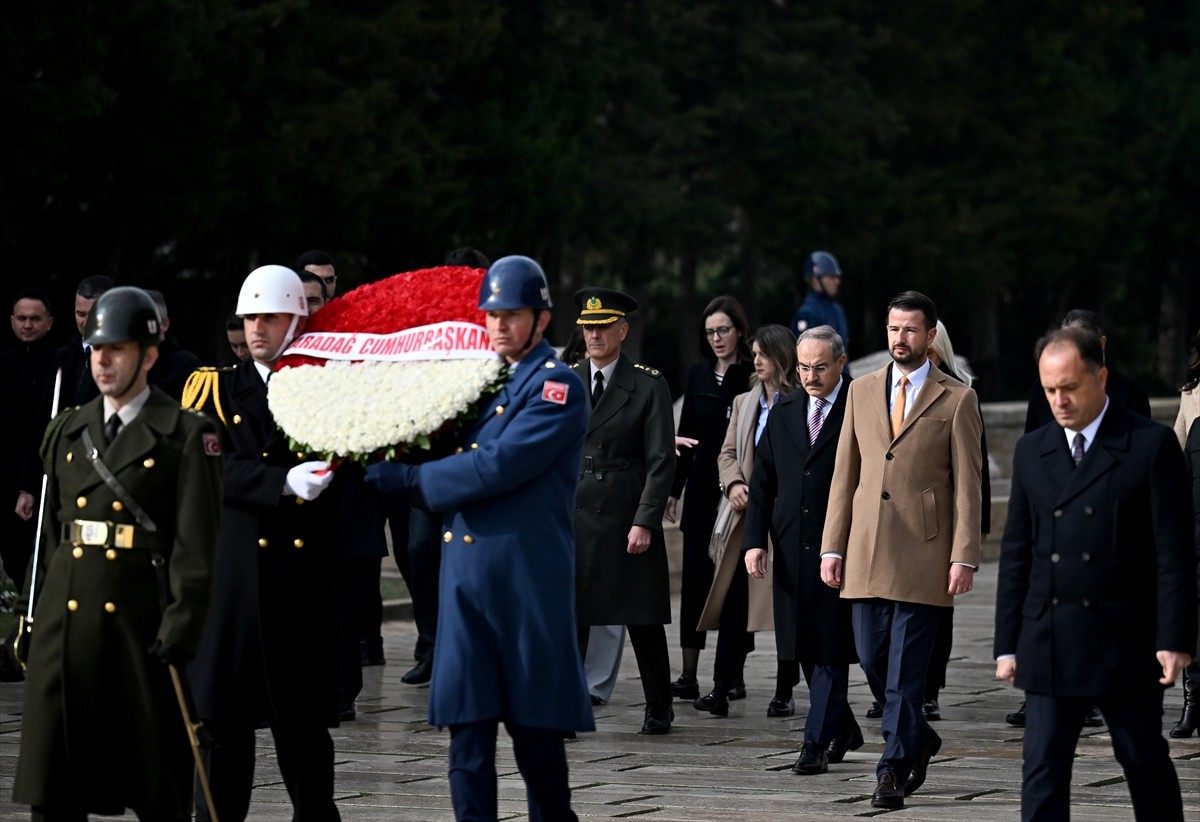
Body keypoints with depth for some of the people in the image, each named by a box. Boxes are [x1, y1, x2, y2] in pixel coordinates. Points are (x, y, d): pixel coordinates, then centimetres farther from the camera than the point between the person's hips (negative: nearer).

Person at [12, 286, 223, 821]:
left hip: (139, 620, -5)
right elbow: (49, 531, 17)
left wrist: (181, 628, -15)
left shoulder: (187, 435, -3)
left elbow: (197, 544, -8)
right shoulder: (67, 431, 14)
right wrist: (29, 613, 11)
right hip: (63, 618, 5)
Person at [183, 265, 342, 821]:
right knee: (223, 718, -1)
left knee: (303, 720, 6)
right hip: (231, 581, 0)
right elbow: (216, 469, -8)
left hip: (306, 586, 0)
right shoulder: (215, 391, 7)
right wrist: (283, 482, -21)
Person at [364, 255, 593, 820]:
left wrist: (411, 477, -12)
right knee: (467, 726, 1)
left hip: (527, 577, -6)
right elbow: (456, 453, 22)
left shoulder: (558, 387, -7)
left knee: (534, 728, 2)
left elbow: (499, 466, -17)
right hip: (465, 575, 6)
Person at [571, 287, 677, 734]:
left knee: (643, 619, 6)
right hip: (572, 518, 3)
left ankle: (659, 708, 19)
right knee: (567, 616, -2)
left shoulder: (648, 386, -2)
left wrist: (645, 521, -13)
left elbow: (661, 461, -6)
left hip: (627, 520, -3)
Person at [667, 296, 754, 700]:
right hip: (702, 489, 4)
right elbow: (685, 436, 14)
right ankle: (689, 675, 3)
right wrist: (673, 489, 12)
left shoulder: (753, 377, -6)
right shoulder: (698, 375, 10)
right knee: (694, 579, 2)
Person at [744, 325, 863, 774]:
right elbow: (762, 483, 13)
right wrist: (754, 540, 2)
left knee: (829, 646, -5)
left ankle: (818, 740, -2)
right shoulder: (784, 414, 12)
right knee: (802, 646, 10)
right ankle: (842, 727, 26)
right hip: (792, 549, 6)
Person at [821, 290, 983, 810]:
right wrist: (832, 546, 7)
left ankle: (894, 768, 0)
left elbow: (967, 485, -2)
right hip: (867, 552, 4)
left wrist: (964, 557, -9)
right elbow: (845, 474, 13)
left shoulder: (956, 400, 0)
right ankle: (918, 739, 28)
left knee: (906, 669, -5)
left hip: (923, 553, -4)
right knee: (872, 661, 7)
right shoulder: (862, 392, 12)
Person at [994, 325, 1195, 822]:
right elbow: (1016, 553, 12)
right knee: (1041, 772, -2)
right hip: (1048, 648, 3)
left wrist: (1175, 638, -12)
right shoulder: (1032, 451, 10)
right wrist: (1007, 645, 7)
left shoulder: (1151, 445, -4)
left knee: (1146, 766, 9)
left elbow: (1174, 551, -6)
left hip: (1126, 646, -3)